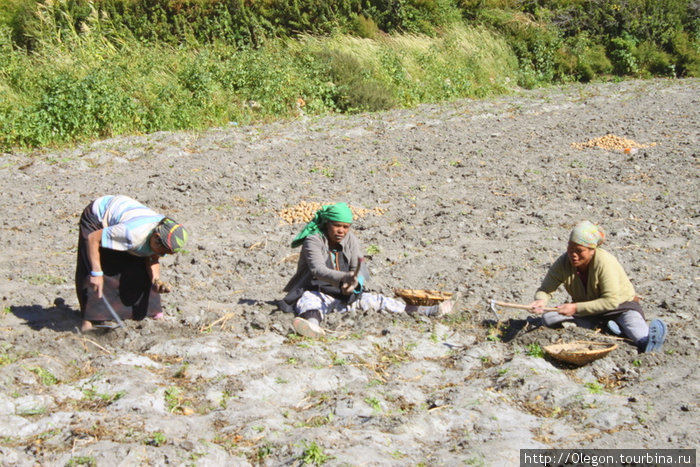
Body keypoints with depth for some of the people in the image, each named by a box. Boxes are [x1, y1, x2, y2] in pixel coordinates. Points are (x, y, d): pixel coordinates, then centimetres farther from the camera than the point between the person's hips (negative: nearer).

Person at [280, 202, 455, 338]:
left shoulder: (350, 240, 3)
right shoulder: (313, 241, -14)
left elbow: (362, 270, -8)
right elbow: (318, 270, -31)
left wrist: (355, 282, -33)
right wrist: (343, 278, -49)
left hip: (343, 295, 6)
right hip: (315, 293, -6)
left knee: (376, 300, -8)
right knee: (310, 304, -39)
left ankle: (430, 311, -16)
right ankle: (312, 324, -78)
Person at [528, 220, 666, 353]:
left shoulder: (605, 262, -26)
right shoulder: (563, 263, -14)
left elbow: (611, 301, -28)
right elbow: (545, 289, -9)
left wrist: (576, 308, -35)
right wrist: (541, 300, -35)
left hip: (621, 305, -4)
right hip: (585, 311, 4)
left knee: (631, 318, -37)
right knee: (548, 318, -21)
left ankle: (647, 342, -69)